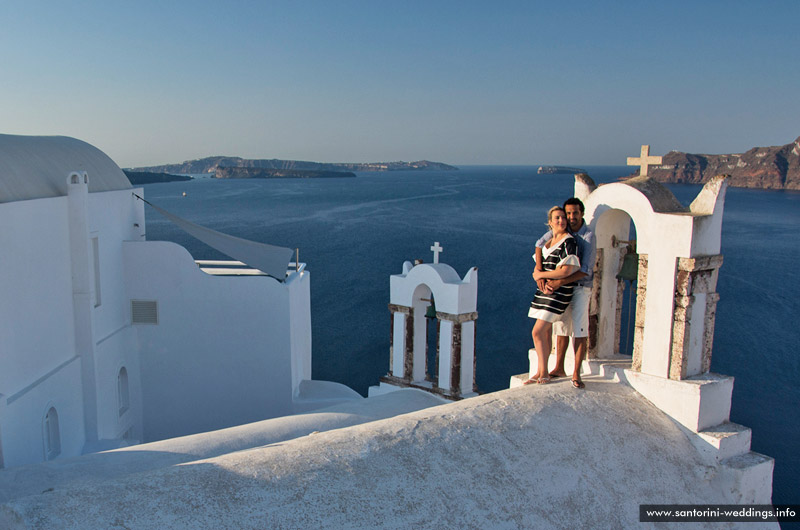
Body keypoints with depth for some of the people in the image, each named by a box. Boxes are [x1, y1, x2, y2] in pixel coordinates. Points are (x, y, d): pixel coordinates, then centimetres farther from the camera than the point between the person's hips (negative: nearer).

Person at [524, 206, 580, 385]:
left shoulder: (569, 241, -10)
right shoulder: (546, 241, 14)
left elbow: (566, 271, -18)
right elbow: (537, 267, 10)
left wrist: (541, 274, -8)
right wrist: (541, 281, -11)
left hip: (559, 292, -7)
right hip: (545, 290, 7)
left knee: (538, 332, -10)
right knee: (546, 332, 10)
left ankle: (544, 374, 0)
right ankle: (541, 373, 18)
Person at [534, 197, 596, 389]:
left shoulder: (589, 236, -13)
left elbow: (585, 270, -20)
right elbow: (540, 244, 10)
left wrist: (559, 282, -26)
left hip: (580, 288, -5)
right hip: (560, 288, 5)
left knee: (580, 332, -6)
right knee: (562, 329, 12)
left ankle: (576, 374, 0)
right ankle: (559, 368, 23)